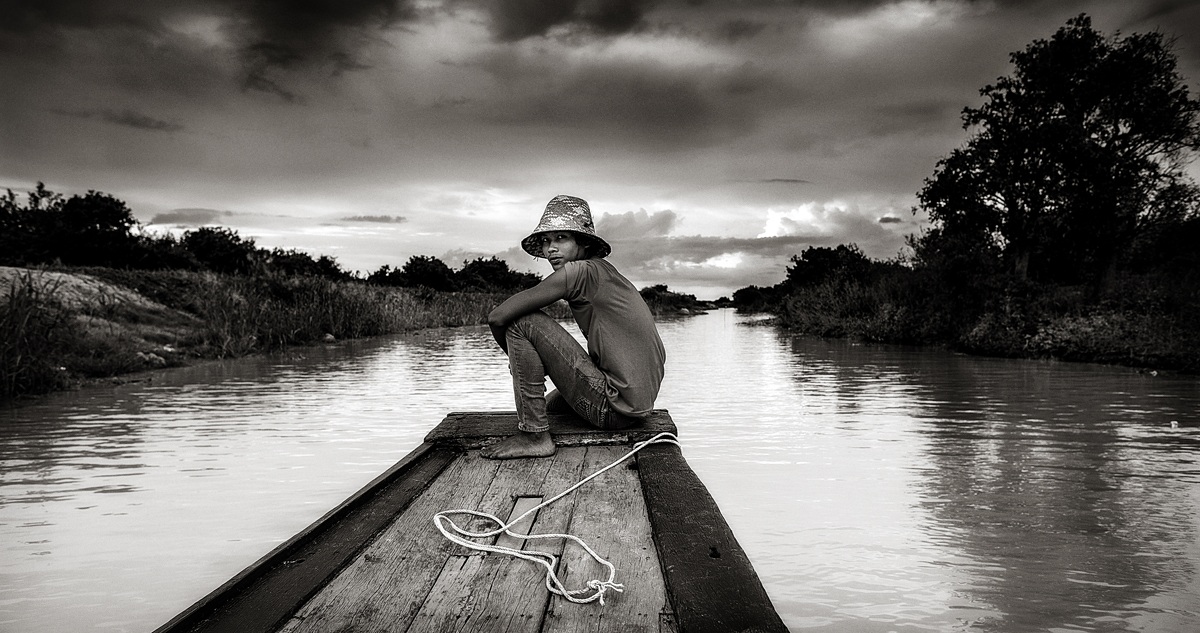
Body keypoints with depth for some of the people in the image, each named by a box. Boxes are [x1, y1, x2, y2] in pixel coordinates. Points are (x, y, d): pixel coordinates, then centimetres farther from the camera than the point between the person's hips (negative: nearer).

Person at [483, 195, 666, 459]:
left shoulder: (580, 271, -12)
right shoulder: (605, 272, 16)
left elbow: (497, 317, -12)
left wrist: (518, 360, 6)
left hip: (613, 408, -10)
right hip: (637, 406, 10)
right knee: (548, 404, 35)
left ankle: (533, 436, -9)